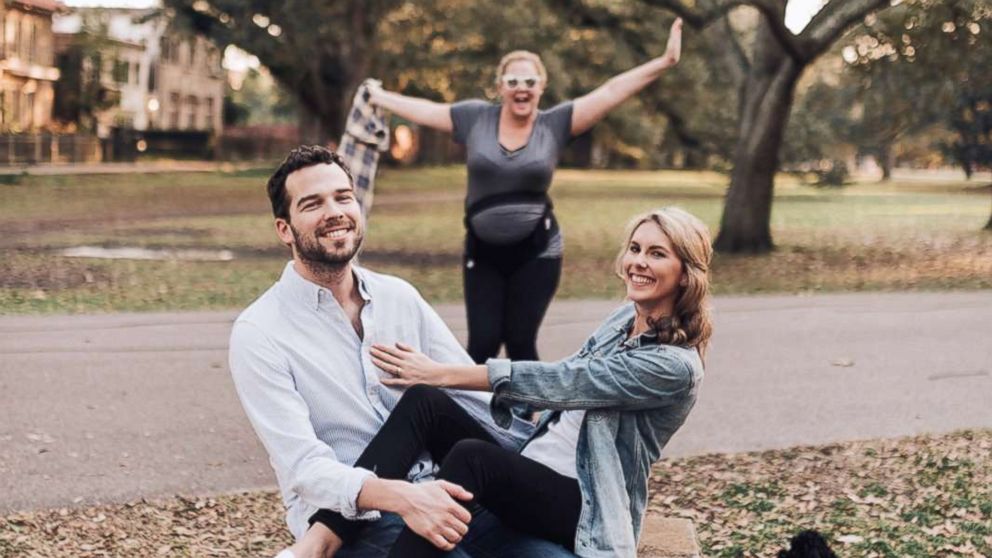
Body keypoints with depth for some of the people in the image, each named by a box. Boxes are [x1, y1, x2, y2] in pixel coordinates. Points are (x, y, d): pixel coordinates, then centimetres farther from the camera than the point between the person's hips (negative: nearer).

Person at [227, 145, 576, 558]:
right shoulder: (259, 333, -6)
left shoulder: (400, 297, 11)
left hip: (437, 495, 4)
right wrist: (400, 496, -32)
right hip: (348, 521, -4)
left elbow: (475, 399, 11)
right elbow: (304, 467, -15)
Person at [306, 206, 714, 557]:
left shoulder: (676, 367, -14)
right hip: (529, 469, 8)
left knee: (471, 456, -37)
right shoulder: (626, 318, 12)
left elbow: (557, 381, -19)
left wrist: (441, 373, -18)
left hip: (583, 506, -8)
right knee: (424, 401, -17)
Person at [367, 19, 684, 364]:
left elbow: (611, 91, -9)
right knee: (483, 342, -1)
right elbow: (424, 109, 11)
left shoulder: (555, 124, -3)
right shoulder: (475, 118, 0)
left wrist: (665, 61, -14)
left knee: (520, 342, 1)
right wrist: (372, 96, 18)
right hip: (483, 253, 1)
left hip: (536, 252, -1)